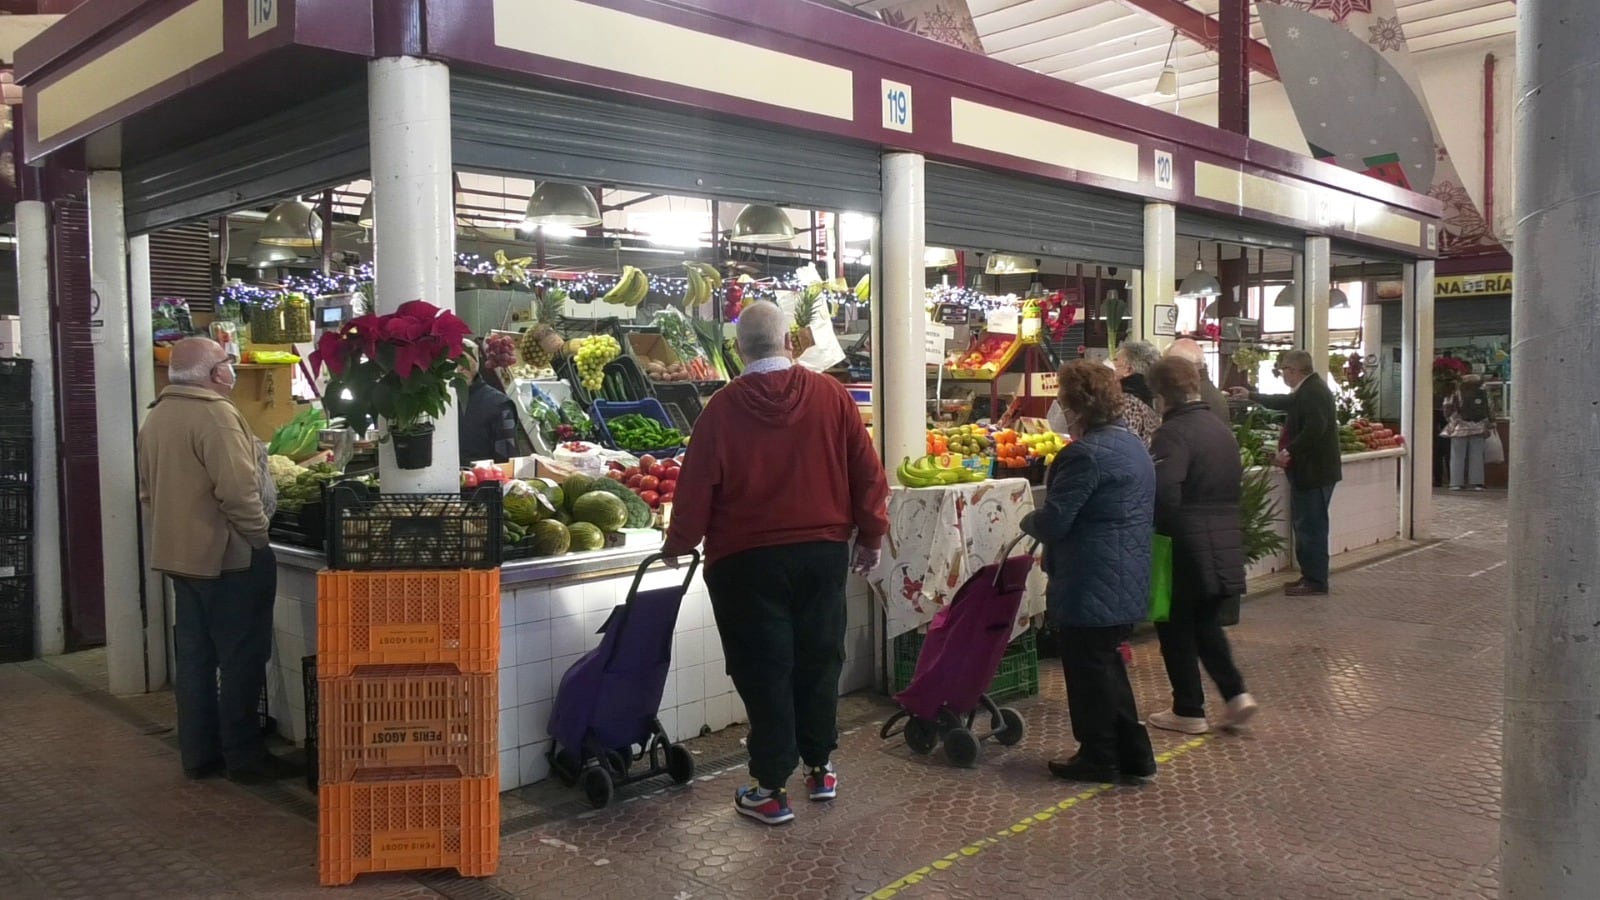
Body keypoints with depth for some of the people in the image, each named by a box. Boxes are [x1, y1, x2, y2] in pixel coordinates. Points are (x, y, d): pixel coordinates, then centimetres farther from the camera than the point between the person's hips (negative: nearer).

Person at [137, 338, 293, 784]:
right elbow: (238, 489, -24)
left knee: (195, 657, 14)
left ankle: (199, 754, 22)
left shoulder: (156, 416, 11)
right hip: (226, 555, -9)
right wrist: (259, 538, -13)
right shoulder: (214, 414, -18)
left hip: (179, 554, 9)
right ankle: (244, 757, 8)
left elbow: (148, 491, 18)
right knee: (241, 659, 1)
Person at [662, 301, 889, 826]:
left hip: (747, 558, -2)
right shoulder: (831, 395, -4)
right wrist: (871, 537, 10)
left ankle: (771, 788, 10)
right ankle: (820, 768, 28)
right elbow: (868, 472, -2)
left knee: (764, 669, 5)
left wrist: (678, 544, 9)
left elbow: (697, 485, -6)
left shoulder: (724, 407, -9)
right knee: (818, 659, 16)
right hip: (823, 550, 3)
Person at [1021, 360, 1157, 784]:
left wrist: (1028, 521, 1)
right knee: (1107, 663, 20)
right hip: (1127, 582, 10)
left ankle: (1098, 758, 17)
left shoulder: (1085, 454, -21)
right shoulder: (1134, 444, 11)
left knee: (1088, 670, 5)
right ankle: (1133, 753, 26)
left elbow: (1052, 522, -21)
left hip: (1091, 586, -10)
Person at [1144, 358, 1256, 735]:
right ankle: (1236, 693, 10)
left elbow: (1164, 494, -26)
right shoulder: (1222, 430, 10)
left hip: (1187, 548, -8)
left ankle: (1189, 711, 14)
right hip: (1225, 548, 8)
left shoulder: (1173, 433, -17)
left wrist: (1155, 533, -10)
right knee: (1206, 622, 21)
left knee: (1176, 629, 6)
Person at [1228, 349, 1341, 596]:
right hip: (1309, 469, 11)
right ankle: (1310, 576, 21)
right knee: (1304, 524, 14)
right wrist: (1250, 395, 37)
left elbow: (1315, 428, -30)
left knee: (1310, 526, -5)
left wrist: (1289, 452, -26)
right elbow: (1286, 402, 32)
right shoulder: (1308, 390, 14)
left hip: (1314, 471, -11)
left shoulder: (1313, 392, -19)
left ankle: (1316, 581, 1)